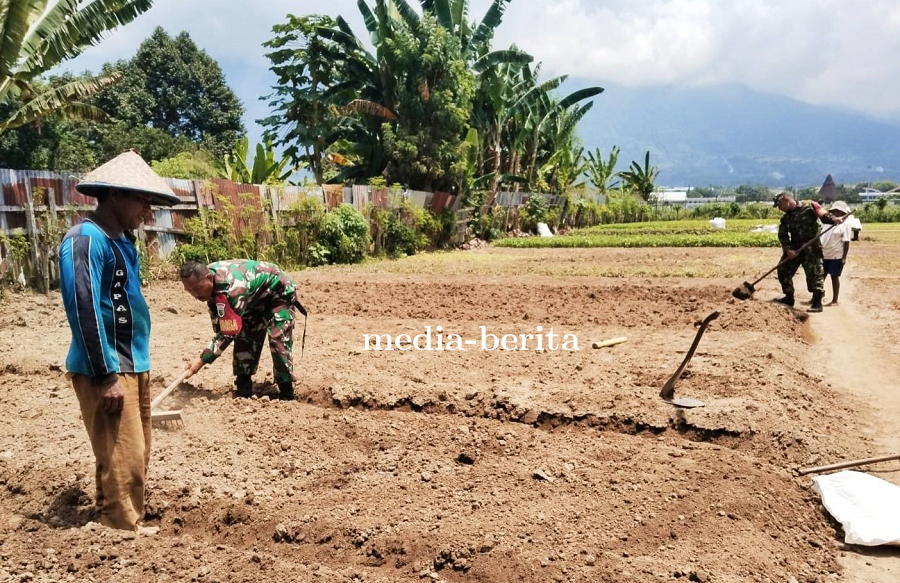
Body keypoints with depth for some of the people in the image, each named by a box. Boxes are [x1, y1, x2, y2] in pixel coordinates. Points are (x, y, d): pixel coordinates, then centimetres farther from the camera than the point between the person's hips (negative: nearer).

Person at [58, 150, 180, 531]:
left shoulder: (120, 239, 13)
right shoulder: (86, 239, -16)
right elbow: (84, 311, -21)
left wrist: (133, 367, 18)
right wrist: (107, 376, -20)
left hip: (133, 365, 10)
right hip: (106, 370, -9)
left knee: (137, 454, 17)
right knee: (123, 460, -5)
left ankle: (126, 524, 32)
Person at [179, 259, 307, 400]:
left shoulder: (232, 288, -42)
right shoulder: (208, 275, -16)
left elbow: (228, 332, -38)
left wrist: (202, 360, -36)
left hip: (278, 292, -8)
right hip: (254, 299, 8)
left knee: (278, 342, -17)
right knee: (244, 340, 0)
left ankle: (286, 397, -7)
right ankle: (243, 394, 9)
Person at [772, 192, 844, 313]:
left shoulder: (809, 206, -5)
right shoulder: (785, 218, 10)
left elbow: (824, 216, -4)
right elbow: (782, 235, 4)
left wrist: (834, 220, -26)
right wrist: (787, 249, -10)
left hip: (811, 246, -6)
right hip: (794, 247, 7)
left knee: (814, 273, -10)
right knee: (783, 270, 9)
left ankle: (817, 302, -4)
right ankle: (789, 297, 23)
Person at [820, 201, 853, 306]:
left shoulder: (845, 223, -8)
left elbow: (846, 242, -12)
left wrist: (844, 257, -16)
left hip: (836, 256, -6)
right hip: (824, 254, 6)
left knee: (834, 277, 1)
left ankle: (835, 301, 10)